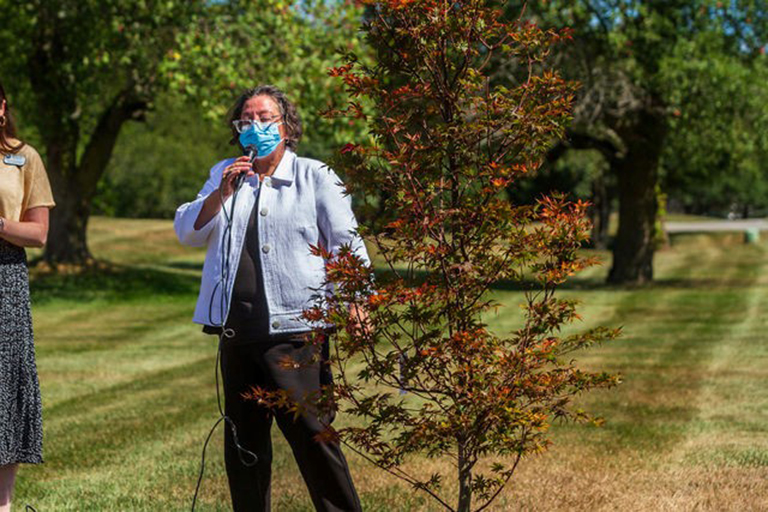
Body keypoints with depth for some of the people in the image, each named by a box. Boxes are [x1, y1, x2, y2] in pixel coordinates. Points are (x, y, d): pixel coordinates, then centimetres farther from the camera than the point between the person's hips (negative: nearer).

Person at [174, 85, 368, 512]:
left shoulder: (314, 177, 6)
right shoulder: (224, 174, 17)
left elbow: (346, 244, 3)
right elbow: (188, 232, 9)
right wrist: (221, 194, -7)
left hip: (294, 329, -4)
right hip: (238, 328, 5)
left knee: (310, 432, -10)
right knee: (242, 437, 10)